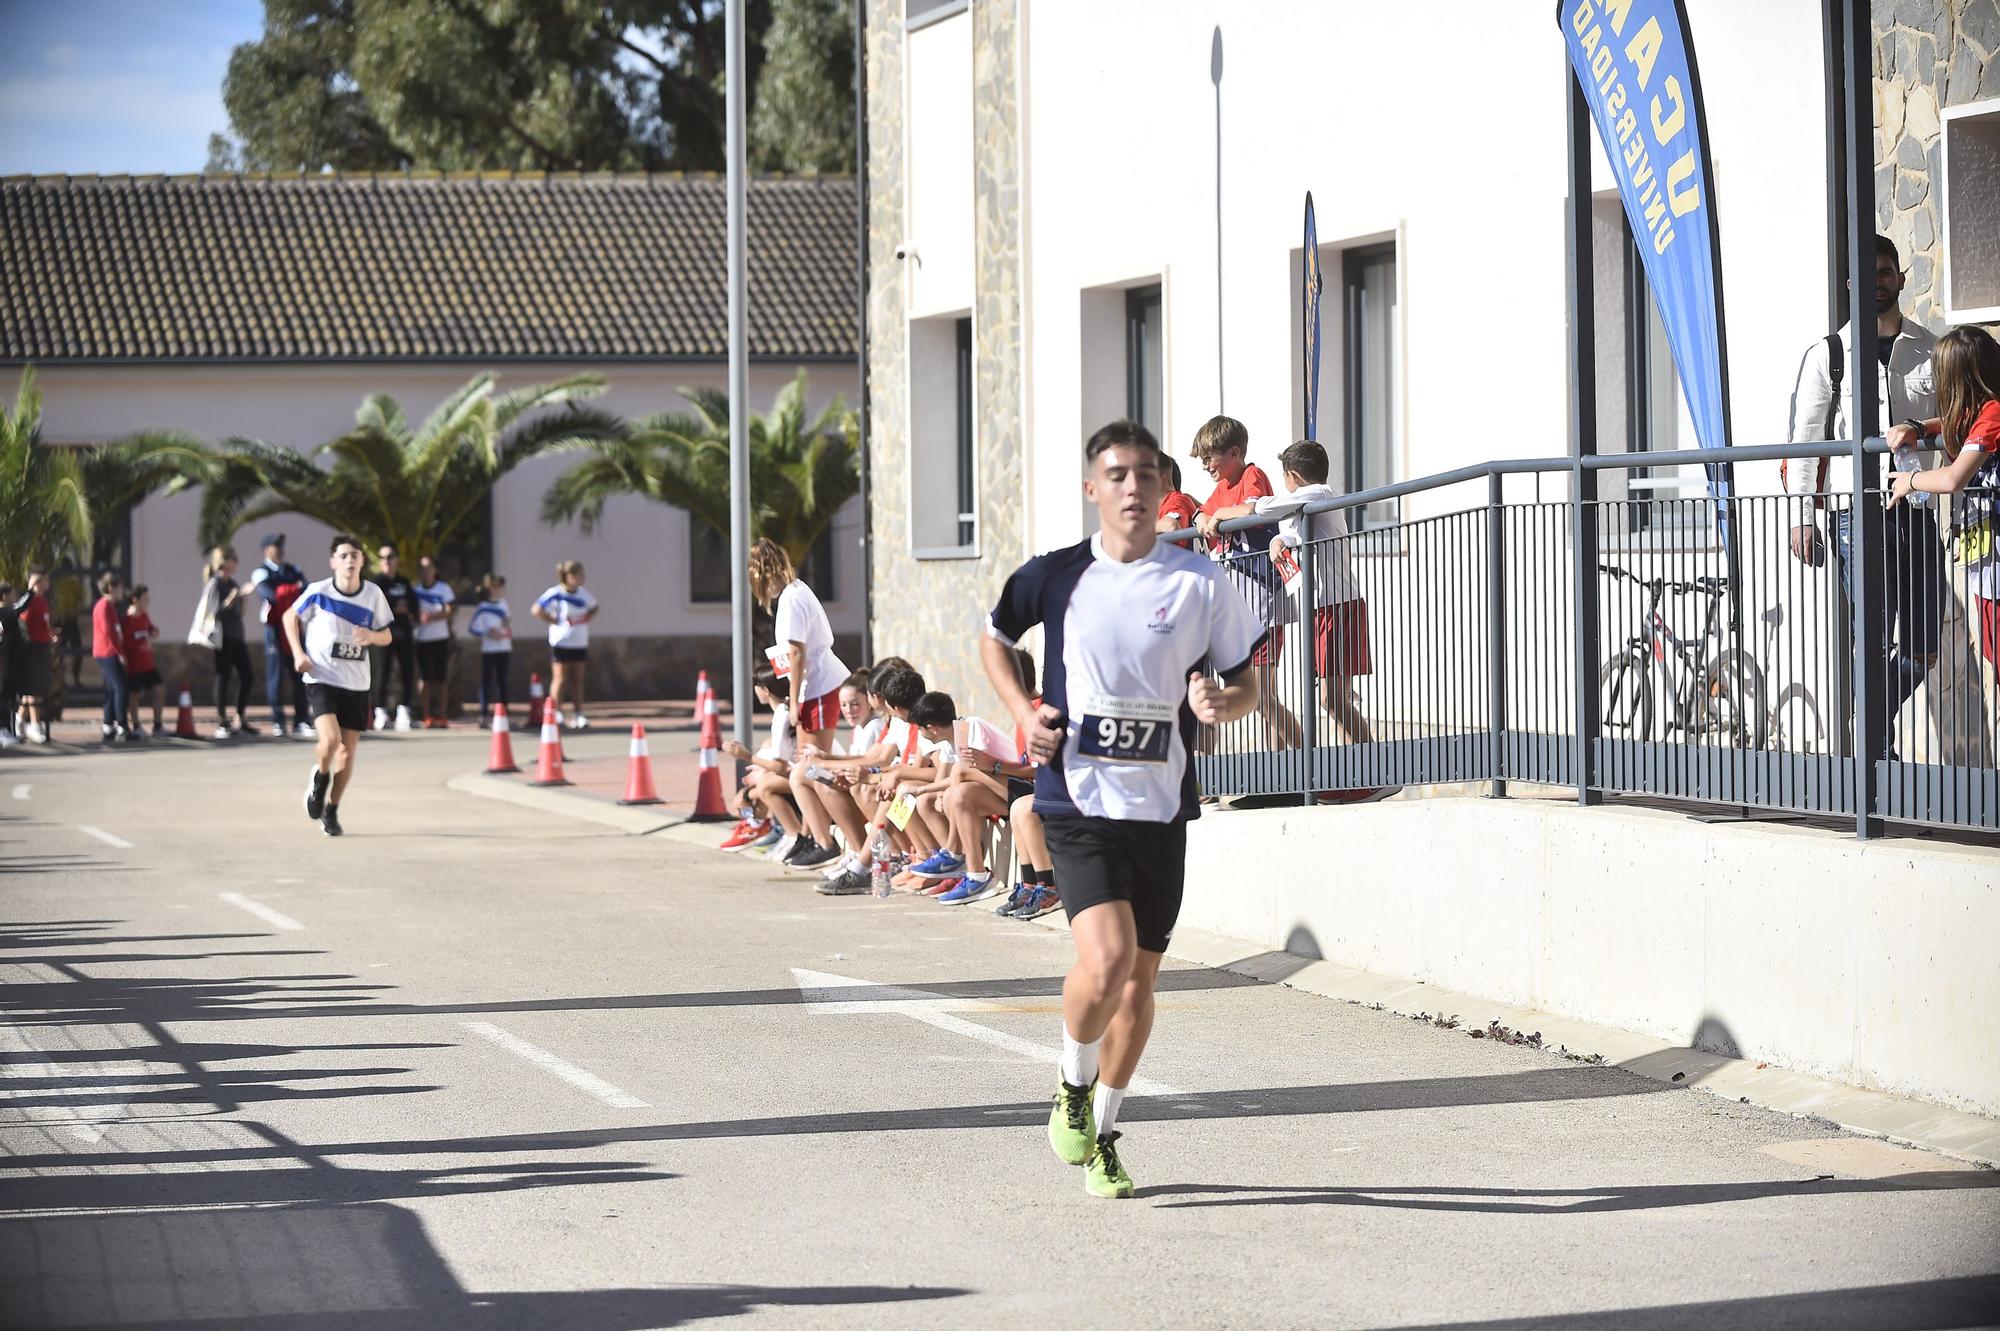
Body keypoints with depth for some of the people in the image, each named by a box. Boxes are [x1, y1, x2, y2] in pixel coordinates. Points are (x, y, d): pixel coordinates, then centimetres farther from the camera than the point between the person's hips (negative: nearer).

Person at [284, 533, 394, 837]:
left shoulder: (373, 594, -3)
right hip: (321, 678, -3)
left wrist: (372, 636, -16)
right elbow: (291, 616, 9)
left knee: (348, 750, 6)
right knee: (330, 738, -24)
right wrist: (298, 653, -4)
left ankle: (331, 810, 25)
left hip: (356, 683, 3)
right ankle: (320, 778, 10)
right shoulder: (318, 592, -9)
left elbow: (386, 636, 8)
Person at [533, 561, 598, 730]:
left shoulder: (583, 593, 6)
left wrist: (587, 619, 5)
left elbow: (594, 608, 24)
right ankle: (556, 714, -2)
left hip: (580, 643, 6)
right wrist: (555, 621, -15)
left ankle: (577, 715, 11)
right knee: (560, 679, -5)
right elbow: (536, 610, -16)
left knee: (577, 680, 8)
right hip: (561, 642, -6)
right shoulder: (555, 594, -13)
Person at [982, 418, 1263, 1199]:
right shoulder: (1056, 576, 0)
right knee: (1106, 960, -21)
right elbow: (995, 640, 18)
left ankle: (1100, 1134, 29)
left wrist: (1223, 704, -16)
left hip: (1161, 809, 2)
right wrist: (1023, 712, 1)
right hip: (1079, 803, -2)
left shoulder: (1199, 583, 0)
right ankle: (1073, 1087, 8)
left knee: (1139, 981, 9)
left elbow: (1245, 681, 8)